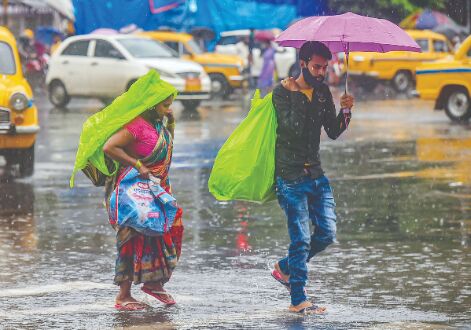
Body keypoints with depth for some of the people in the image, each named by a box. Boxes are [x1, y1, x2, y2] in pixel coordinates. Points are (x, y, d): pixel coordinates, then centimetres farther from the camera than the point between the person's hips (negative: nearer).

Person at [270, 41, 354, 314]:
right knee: (302, 238, -8)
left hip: (316, 174, 7)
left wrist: (345, 112, -8)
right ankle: (298, 300, -2)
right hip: (291, 176, -7)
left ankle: (285, 268, 26)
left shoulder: (323, 92, 10)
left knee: (327, 233, 4)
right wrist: (296, 95, -18)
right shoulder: (283, 92, -8)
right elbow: (294, 127, -22)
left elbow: (333, 132, 8)